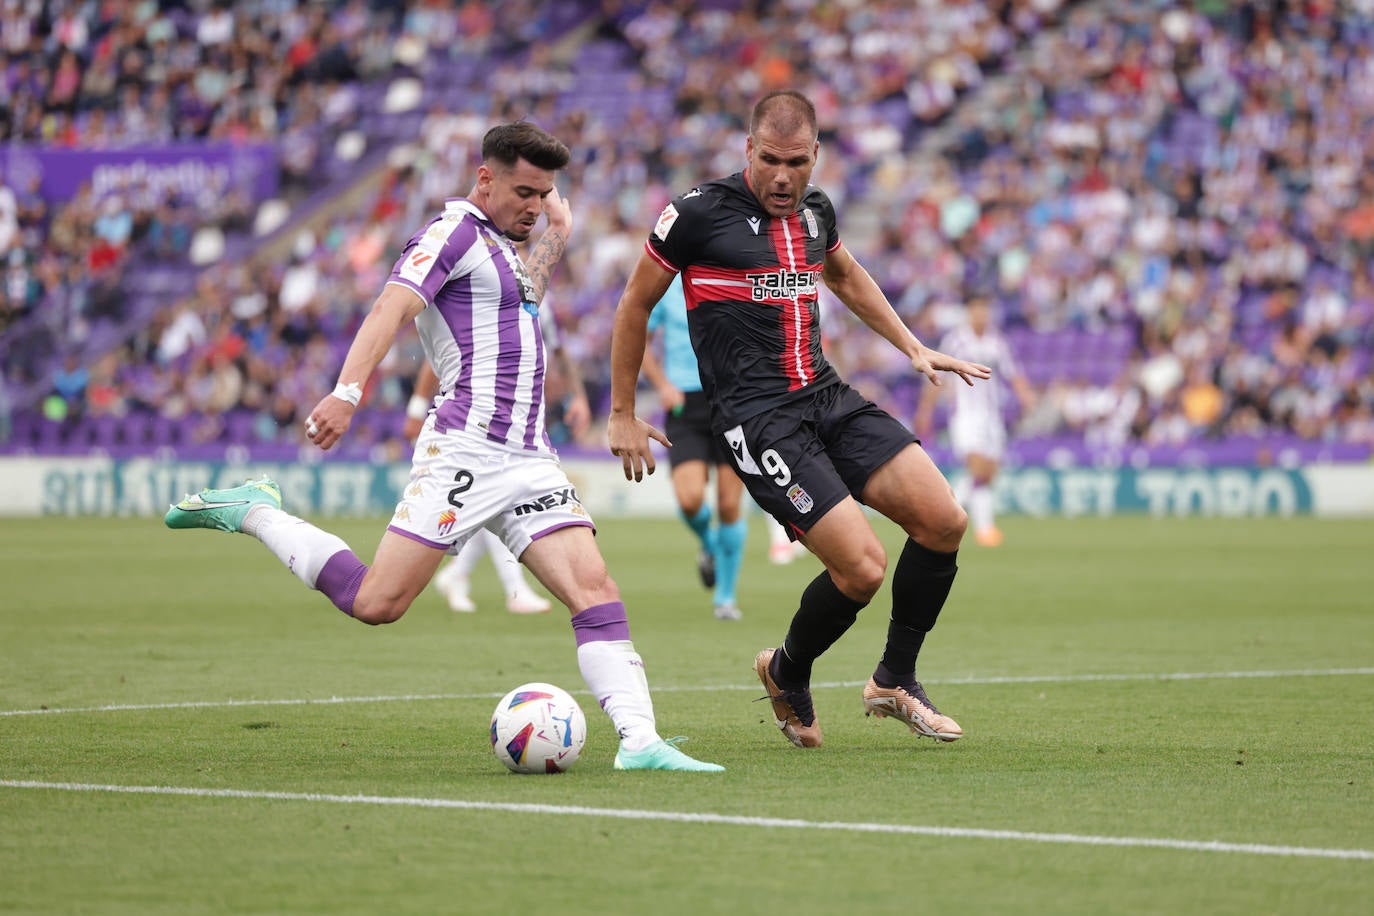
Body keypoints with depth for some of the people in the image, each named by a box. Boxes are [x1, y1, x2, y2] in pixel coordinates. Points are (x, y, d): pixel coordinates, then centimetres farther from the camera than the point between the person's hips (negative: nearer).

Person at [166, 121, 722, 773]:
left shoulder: (500, 245, 24)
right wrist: (348, 392, -32)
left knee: (596, 592, -9)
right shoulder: (455, 228, -4)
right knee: (376, 603, -10)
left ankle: (639, 741, -16)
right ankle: (251, 512, 9)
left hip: (530, 460, 8)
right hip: (465, 450, -8)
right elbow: (392, 306, -19)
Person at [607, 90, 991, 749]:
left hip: (827, 397, 7)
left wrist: (914, 348, 27)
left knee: (944, 522, -6)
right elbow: (634, 306, 3)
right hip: (757, 417, -7)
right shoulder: (699, 213, -9)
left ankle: (895, 681, 13)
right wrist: (622, 415, 6)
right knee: (862, 567, -17)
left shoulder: (815, 211, 10)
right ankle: (786, 677, 12)